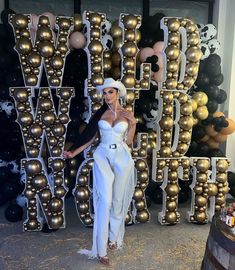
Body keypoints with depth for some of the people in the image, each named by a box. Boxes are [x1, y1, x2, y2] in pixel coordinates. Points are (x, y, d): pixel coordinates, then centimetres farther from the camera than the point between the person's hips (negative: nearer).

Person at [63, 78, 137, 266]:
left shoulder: (127, 114, 3)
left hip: (122, 158, 1)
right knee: (105, 201, -8)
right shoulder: (101, 113, 4)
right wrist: (74, 152, -3)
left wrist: (133, 123, -8)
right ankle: (101, 249, 1)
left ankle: (114, 238, 31)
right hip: (103, 157, -1)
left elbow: (128, 141, 4)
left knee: (118, 200, 10)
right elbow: (91, 137, 5)